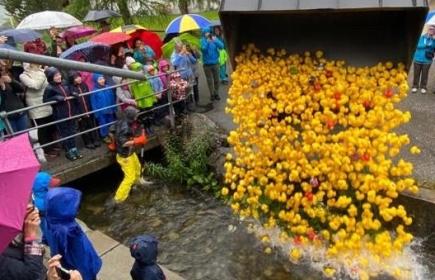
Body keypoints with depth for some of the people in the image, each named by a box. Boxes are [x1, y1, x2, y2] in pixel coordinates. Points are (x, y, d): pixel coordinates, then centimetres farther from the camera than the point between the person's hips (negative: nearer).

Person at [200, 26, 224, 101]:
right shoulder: (202, 40, -5)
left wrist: (216, 41, -30)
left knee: (216, 79, 9)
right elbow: (203, 49, -20)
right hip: (207, 64, -1)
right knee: (210, 81, 6)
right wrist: (207, 43, -36)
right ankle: (212, 94, 16)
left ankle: (216, 93, 22)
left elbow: (222, 46, -13)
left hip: (215, 63, 1)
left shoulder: (215, 38, -1)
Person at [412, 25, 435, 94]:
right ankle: (415, 86, 20)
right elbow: (418, 45, -11)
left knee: (425, 75, 7)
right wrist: (426, 45, -22)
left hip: (427, 60, 0)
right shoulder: (421, 37, 0)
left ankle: (423, 87, 19)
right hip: (418, 59, 0)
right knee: (416, 74, 8)